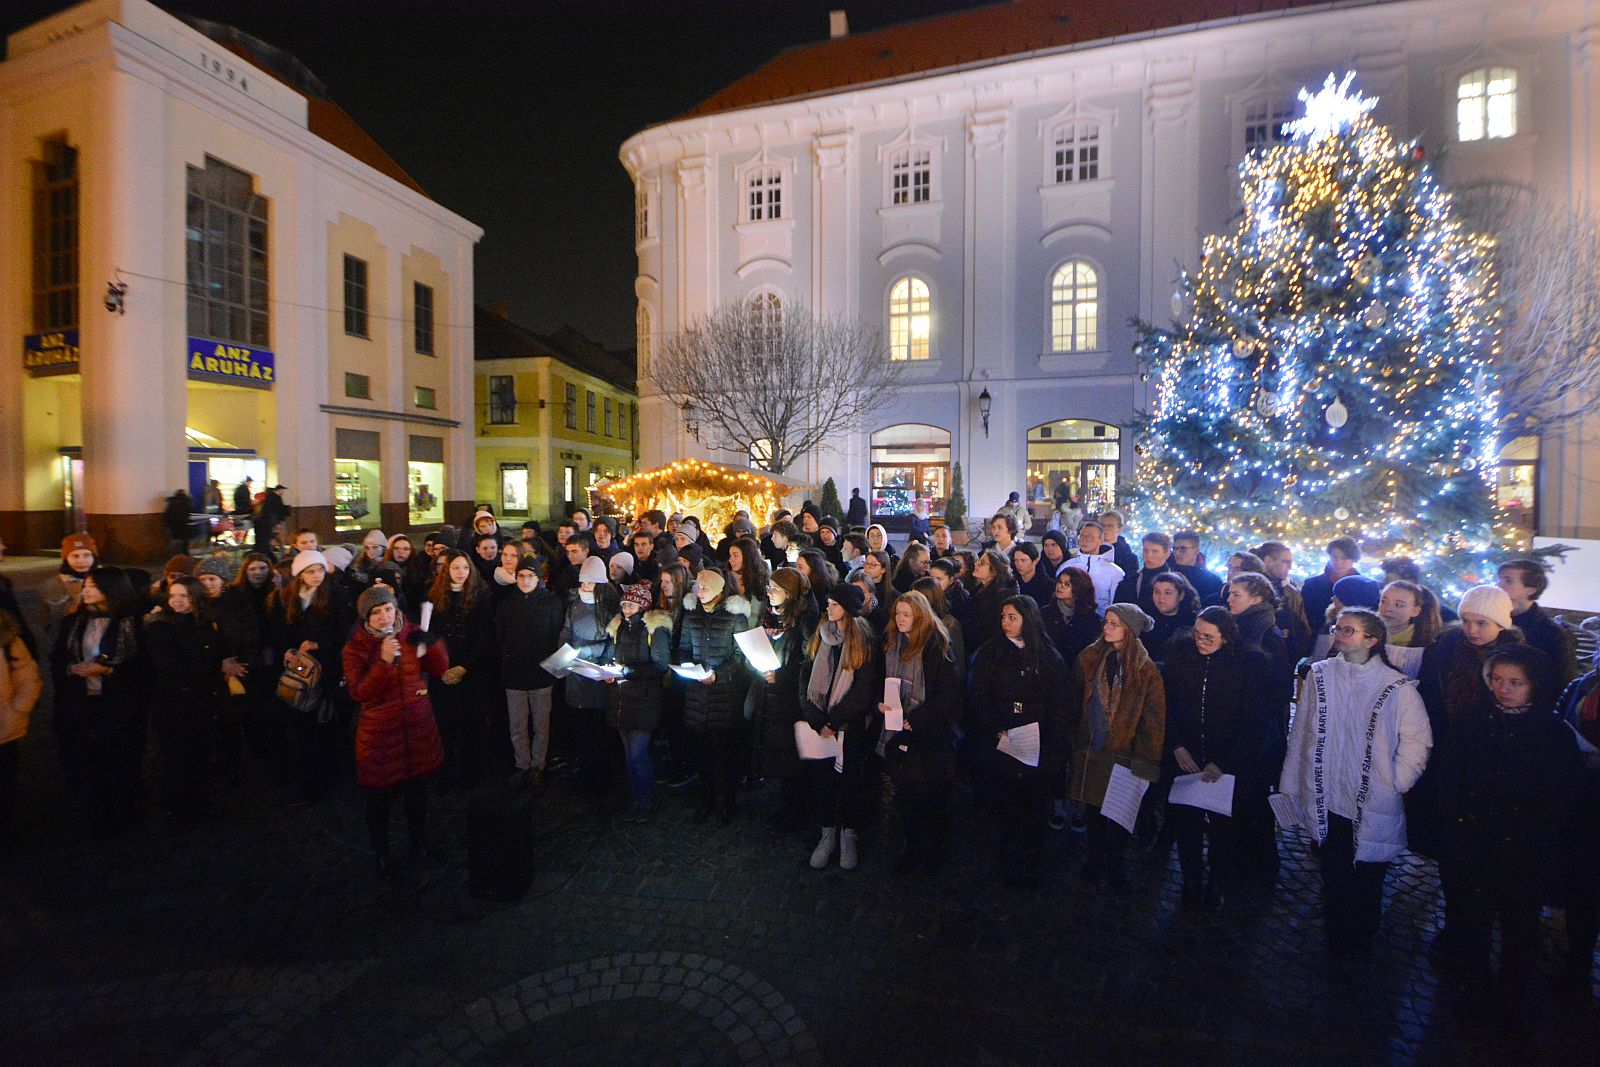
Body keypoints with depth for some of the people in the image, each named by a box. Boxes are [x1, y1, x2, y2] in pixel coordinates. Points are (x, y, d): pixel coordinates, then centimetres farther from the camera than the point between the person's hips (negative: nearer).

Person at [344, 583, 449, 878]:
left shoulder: (411, 635, -1)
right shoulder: (356, 648, -7)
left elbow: (440, 668, -3)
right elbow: (359, 693, -16)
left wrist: (431, 640, -18)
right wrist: (384, 662, -28)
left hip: (418, 726, 2)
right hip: (379, 732, -2)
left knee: (417, 790, 15)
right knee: (379, 797, 10)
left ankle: (419, 844, 36)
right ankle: (381, 854, 32)